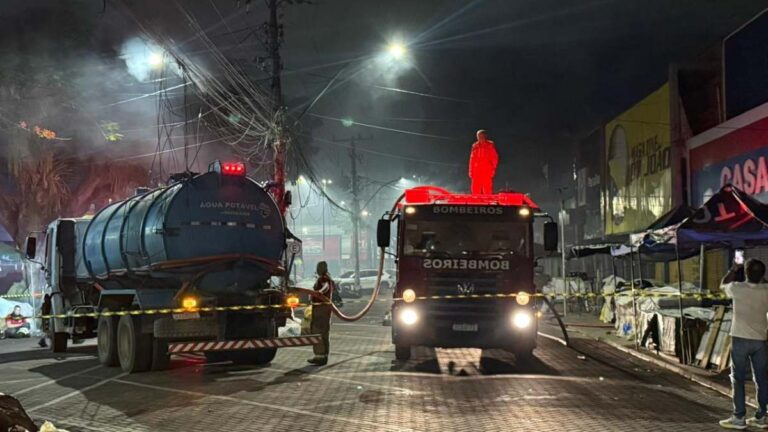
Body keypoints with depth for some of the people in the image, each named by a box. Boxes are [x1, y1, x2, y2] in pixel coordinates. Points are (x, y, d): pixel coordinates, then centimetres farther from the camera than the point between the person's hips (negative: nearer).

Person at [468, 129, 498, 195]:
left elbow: (495, 157, 2)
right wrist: (471, 171, 10)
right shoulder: (475, 146, 14)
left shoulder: (490, 145, 5)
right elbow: (472, 159, 16)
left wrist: (493, 169, -7)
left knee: (487, 189, -7)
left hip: (487, 170, -3)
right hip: (476, 170, 3)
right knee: (475, 190, -1)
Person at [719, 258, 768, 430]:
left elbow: (724, 284, 12)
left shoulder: (738, 288, -12)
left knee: (738, 379, 3)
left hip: (740, 339, -3)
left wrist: (734, 270, 23)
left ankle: (739, 418, 2)